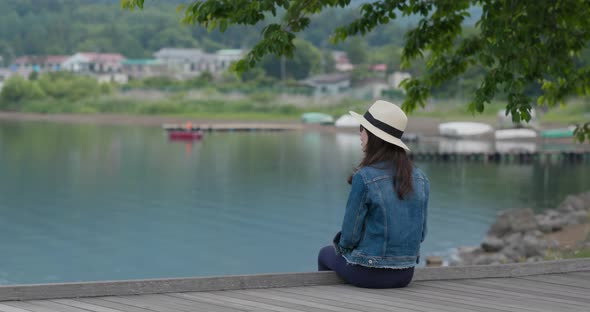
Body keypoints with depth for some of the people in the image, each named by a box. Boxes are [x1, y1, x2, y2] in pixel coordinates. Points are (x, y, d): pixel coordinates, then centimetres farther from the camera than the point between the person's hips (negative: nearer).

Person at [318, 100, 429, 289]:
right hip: (405, 273, 5)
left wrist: (343, 246, 9)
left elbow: (350, 233, -13)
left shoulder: (364, 178, -20)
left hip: (368, 273, -5)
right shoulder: (420, 179, -3)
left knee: (326, 254, 29)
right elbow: (420, 232, 4)